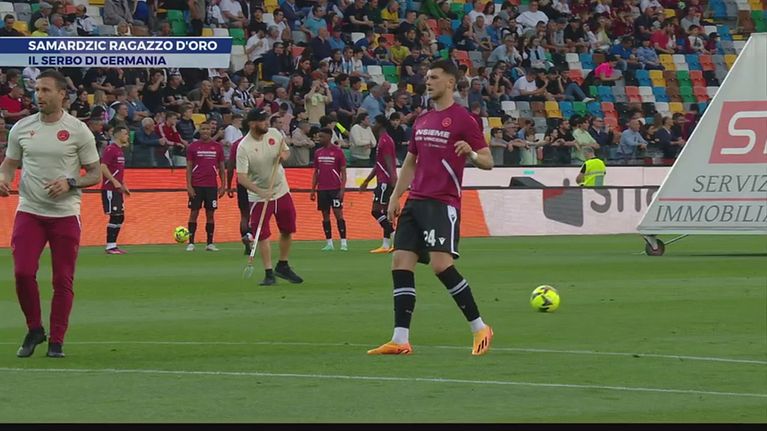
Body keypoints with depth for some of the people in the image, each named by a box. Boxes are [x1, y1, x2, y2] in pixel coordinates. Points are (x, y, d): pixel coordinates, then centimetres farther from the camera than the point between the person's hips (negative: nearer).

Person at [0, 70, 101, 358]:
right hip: (29, 212, 2)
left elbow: (95, 174, 1)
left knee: (63, 280, -1)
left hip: (66, 215, -2)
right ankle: (34, 329, 12)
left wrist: (69, 183, -17)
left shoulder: (78, 131, -2)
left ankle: (56, 341, 10)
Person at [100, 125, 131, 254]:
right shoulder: (110, 149, -12)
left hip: (117, 189, 10)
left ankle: (113, 245, 14)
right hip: (110, 189, -10)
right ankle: (110, 246, -6)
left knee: (120, 217, 9)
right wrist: (115, 182, -25)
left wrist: (123, 186, 21)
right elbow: (103, 167, -21)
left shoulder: (120, 150, 16)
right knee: (115, 217, -9)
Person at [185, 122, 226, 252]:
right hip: (196, 186, -1)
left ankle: (210, 243, 8)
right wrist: (189, 186, -6)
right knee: (194, 213, -2)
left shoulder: (217, 147, 6)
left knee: (210, 214, 3)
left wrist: (223, 186, 4)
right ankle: (191, 243, 1)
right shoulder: (193, 146, 2)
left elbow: (221, 168, 10)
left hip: (212, 186, 1)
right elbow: (189, 168, 2)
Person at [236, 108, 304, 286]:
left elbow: (286, 150, 13)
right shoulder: (243, 147, -22)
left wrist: (284, 155, -12)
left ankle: (283, 266, 30)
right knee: (263, 235, -8)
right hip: (259, 196, -5)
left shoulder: (274, 134, -6)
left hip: (282, 190, 5)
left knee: (288, 230, 12)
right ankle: (269, 273, 1)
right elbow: (241, 177, -25)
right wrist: (261, 192, -36)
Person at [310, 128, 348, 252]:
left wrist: (342, 189, -12)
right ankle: (329, 243, 9)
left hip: (335, 189, -5)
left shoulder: (338, 152, -3)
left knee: (338, 214, -8)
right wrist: (313, 190, 11)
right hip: (322, 189, 5)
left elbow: (343, 172, -4)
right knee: (325, 215, 4)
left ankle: (343, 243, -7)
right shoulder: (318, 153, 11)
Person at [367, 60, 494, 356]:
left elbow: (488, 162, -5)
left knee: (440, 263, -19)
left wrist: (471, 154, -26)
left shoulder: (463, 119, -4)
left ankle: (479, 328, -5)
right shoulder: (421, 122, 18)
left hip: (443, 203, -8)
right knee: (401, 263, -2)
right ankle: (400, 340, -3)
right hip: (415, 201, 8)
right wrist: (395, 197, 17)